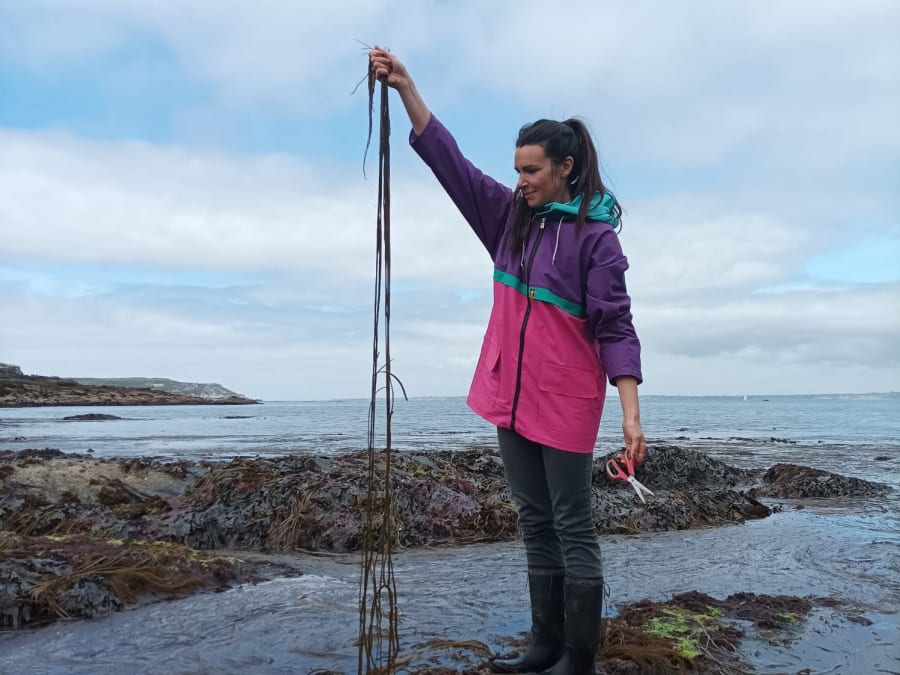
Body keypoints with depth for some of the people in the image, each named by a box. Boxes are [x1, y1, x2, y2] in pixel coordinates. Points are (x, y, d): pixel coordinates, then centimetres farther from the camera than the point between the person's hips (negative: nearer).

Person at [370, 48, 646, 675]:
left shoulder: (595, 236, -9)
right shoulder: (510, 215, 8)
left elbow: (616, 328, -13)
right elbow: (448, 159, 7)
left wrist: (631, 413, -19)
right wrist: (406, 87, 1)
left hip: (565, 403, -6)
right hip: (511, 397, 7)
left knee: (573, 526, 3)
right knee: (536, 524, 13)